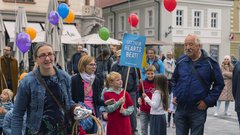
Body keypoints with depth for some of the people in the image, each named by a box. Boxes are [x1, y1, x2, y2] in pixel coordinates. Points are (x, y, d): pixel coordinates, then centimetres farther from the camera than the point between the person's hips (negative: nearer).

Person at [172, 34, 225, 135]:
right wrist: (174, 95, 8)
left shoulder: (210, 63, -5)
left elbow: (219, 84, -1)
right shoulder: (180, 61, 6)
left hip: (198, 109, -3)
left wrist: (208, 101, -8)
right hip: (180, 108, 3)